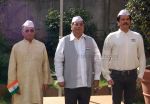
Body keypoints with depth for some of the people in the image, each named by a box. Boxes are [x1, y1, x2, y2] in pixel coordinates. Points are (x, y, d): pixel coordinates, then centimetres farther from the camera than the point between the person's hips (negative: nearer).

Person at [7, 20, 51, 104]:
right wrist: (13, 84, -3)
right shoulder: (16, 47, 0)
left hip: (37, 84, 1)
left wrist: (46, 81, 5)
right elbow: (12, 68, 0)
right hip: (21, 85, -1)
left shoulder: (41, 46, 3)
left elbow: (45, 65, 6)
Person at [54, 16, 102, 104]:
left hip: (86, 83, 2)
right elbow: (58, 61, -1)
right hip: (70, 84, -2)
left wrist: (97, 77, 5)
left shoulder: (91, 41, 6)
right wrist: (60, 79, -4)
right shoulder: (64, 41, 0)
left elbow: (97, 60, 8)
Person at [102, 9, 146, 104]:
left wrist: (140, 74, 2)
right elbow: (105, 58, -2)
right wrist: (107, 76, -4)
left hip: (132, 74, 2)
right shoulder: (111, 37, -3)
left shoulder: (137, 37, 3)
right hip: (116, 74, -1)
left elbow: (142, 56, 6)